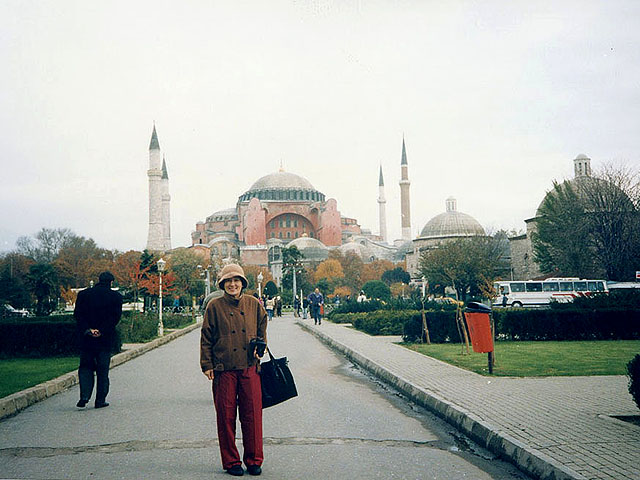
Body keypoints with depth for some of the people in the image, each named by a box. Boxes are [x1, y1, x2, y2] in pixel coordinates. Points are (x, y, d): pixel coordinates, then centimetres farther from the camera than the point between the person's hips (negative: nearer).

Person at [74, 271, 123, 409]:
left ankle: (84, 396, -2)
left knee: (85, 367, 13)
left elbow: (78, 315, -4)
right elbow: (115, 316, -10)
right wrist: (101, 331, -12)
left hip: (86, 338, 1)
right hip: (106, 339, -1)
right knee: (103, 370, 6)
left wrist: (88, 330, -10)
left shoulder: (83, 294, 3)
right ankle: (100, 400, 8)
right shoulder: (116, 296, -2)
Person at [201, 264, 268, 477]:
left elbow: (262, 331, 20)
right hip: (224, 369, -1)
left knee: (252, 415, 2)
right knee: (226, 416, 3)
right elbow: (206, 338, 3)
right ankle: (231, 461, 16)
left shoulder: (254, 305, 8)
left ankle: (254, 460, 16)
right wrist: (207, 365, -1)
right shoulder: (215, 307, 1)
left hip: (249, 368, 2)